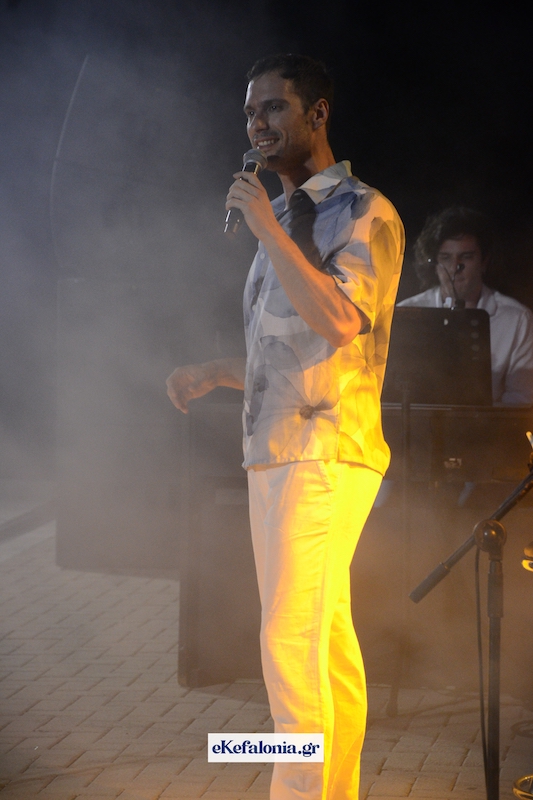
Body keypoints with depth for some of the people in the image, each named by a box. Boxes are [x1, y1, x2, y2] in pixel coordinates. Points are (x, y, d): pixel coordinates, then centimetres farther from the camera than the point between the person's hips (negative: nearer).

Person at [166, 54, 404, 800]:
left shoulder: (363, 213, -5)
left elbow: (339, 319, -22)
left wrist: (267, 228, -17)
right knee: (329, 641, 10)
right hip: (275, 453, 8)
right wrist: (211, 373, 16)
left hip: (324, 452, -8)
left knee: (291, 641, -14)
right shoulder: (286, 218, 20)